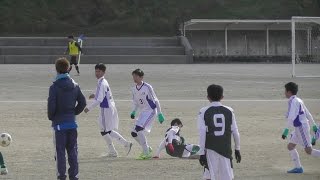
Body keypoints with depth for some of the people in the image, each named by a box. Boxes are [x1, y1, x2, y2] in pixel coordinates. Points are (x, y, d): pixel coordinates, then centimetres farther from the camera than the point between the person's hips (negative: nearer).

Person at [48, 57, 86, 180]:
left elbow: (51, 105, -15)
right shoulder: (75, 86, 3)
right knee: (72, 150, 11)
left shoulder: (54, 87, -13)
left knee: (60, 151, 1)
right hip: (72, 122, 4)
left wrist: (51, 117, 2)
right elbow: (82, 102, 5)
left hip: (59, 123, -4)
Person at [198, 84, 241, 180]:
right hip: (226, 149, 2)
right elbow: (235, 132, 5)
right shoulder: (229, 111, 3)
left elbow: (202, 134, -8)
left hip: (210, 150, -2)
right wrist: (237, 149, 17)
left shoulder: (204, 112, -4)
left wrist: (202, 153, -5)